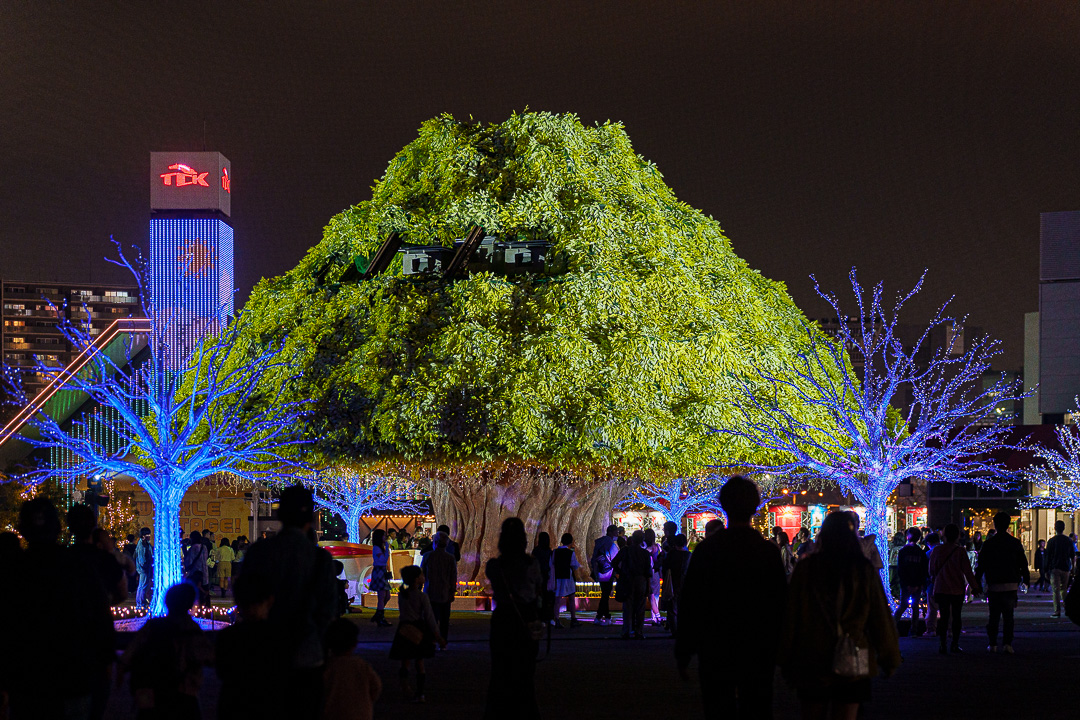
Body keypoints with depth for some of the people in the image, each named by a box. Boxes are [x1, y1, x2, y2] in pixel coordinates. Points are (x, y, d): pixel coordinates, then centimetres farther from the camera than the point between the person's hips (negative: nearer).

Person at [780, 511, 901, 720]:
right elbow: (881, 617, -1)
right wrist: (889, 659, 9)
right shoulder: (865, 570, -4)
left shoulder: (804, 569, -4)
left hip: (811, 664, 0)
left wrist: (787, 662, 6)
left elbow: (791, 619, -2)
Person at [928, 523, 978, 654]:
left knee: (944, 616, 4)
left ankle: (942, 644, -6)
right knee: (956, 616, 10)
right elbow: (967, 571, -8)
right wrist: (975, 587, 0)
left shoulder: (937, 550, -3)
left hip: (941, 589, 1)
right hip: (957, 589, -1)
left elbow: (932, 570, 5)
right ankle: (955, 644, 10)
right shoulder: (960, 551, -10)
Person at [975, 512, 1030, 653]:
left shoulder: (988, 543, -2)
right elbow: (1023, 563, 6)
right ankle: (1007, 643, -4)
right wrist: (1026, 579, 18)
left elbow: (981, 565, 0)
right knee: (1008, 616, 4)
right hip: (1011, 584, 0)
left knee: (994, 615, 8)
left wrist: (976, 582, 8)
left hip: (993, 585, 0)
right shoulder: (1015, 543, 1)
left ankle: (992, 644, 7)